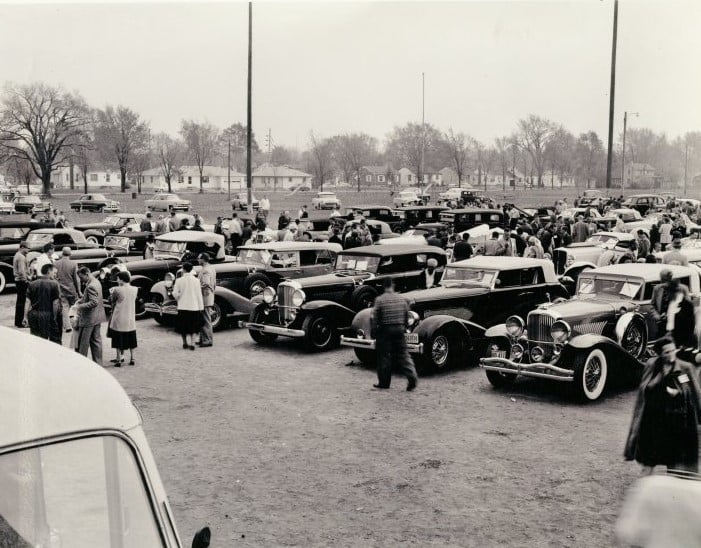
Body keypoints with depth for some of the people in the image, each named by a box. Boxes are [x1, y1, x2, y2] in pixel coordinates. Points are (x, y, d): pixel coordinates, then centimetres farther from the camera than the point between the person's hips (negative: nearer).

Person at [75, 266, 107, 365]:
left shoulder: (90, 286, -22)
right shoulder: (96, 281, 9)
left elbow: (94, 302, -28)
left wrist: (80, 306, -21)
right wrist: (81, 300, 10)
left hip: (88, 319, -10)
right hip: (97, 317, 10)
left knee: (83, 343, 0)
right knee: (96, 340, 15)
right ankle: (98, 362, 20)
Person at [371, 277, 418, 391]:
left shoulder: (379, 300, -9)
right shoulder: (401, 299, 4)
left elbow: (375, 318, -8)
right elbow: (407, 316, 9)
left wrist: (375, 329, 6)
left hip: (384, 330, -3)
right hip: (399, 329, 3)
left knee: (384, 356, 5)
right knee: (403, 354, 8)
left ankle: (384, 382, 11)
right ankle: (412, 376, -7)